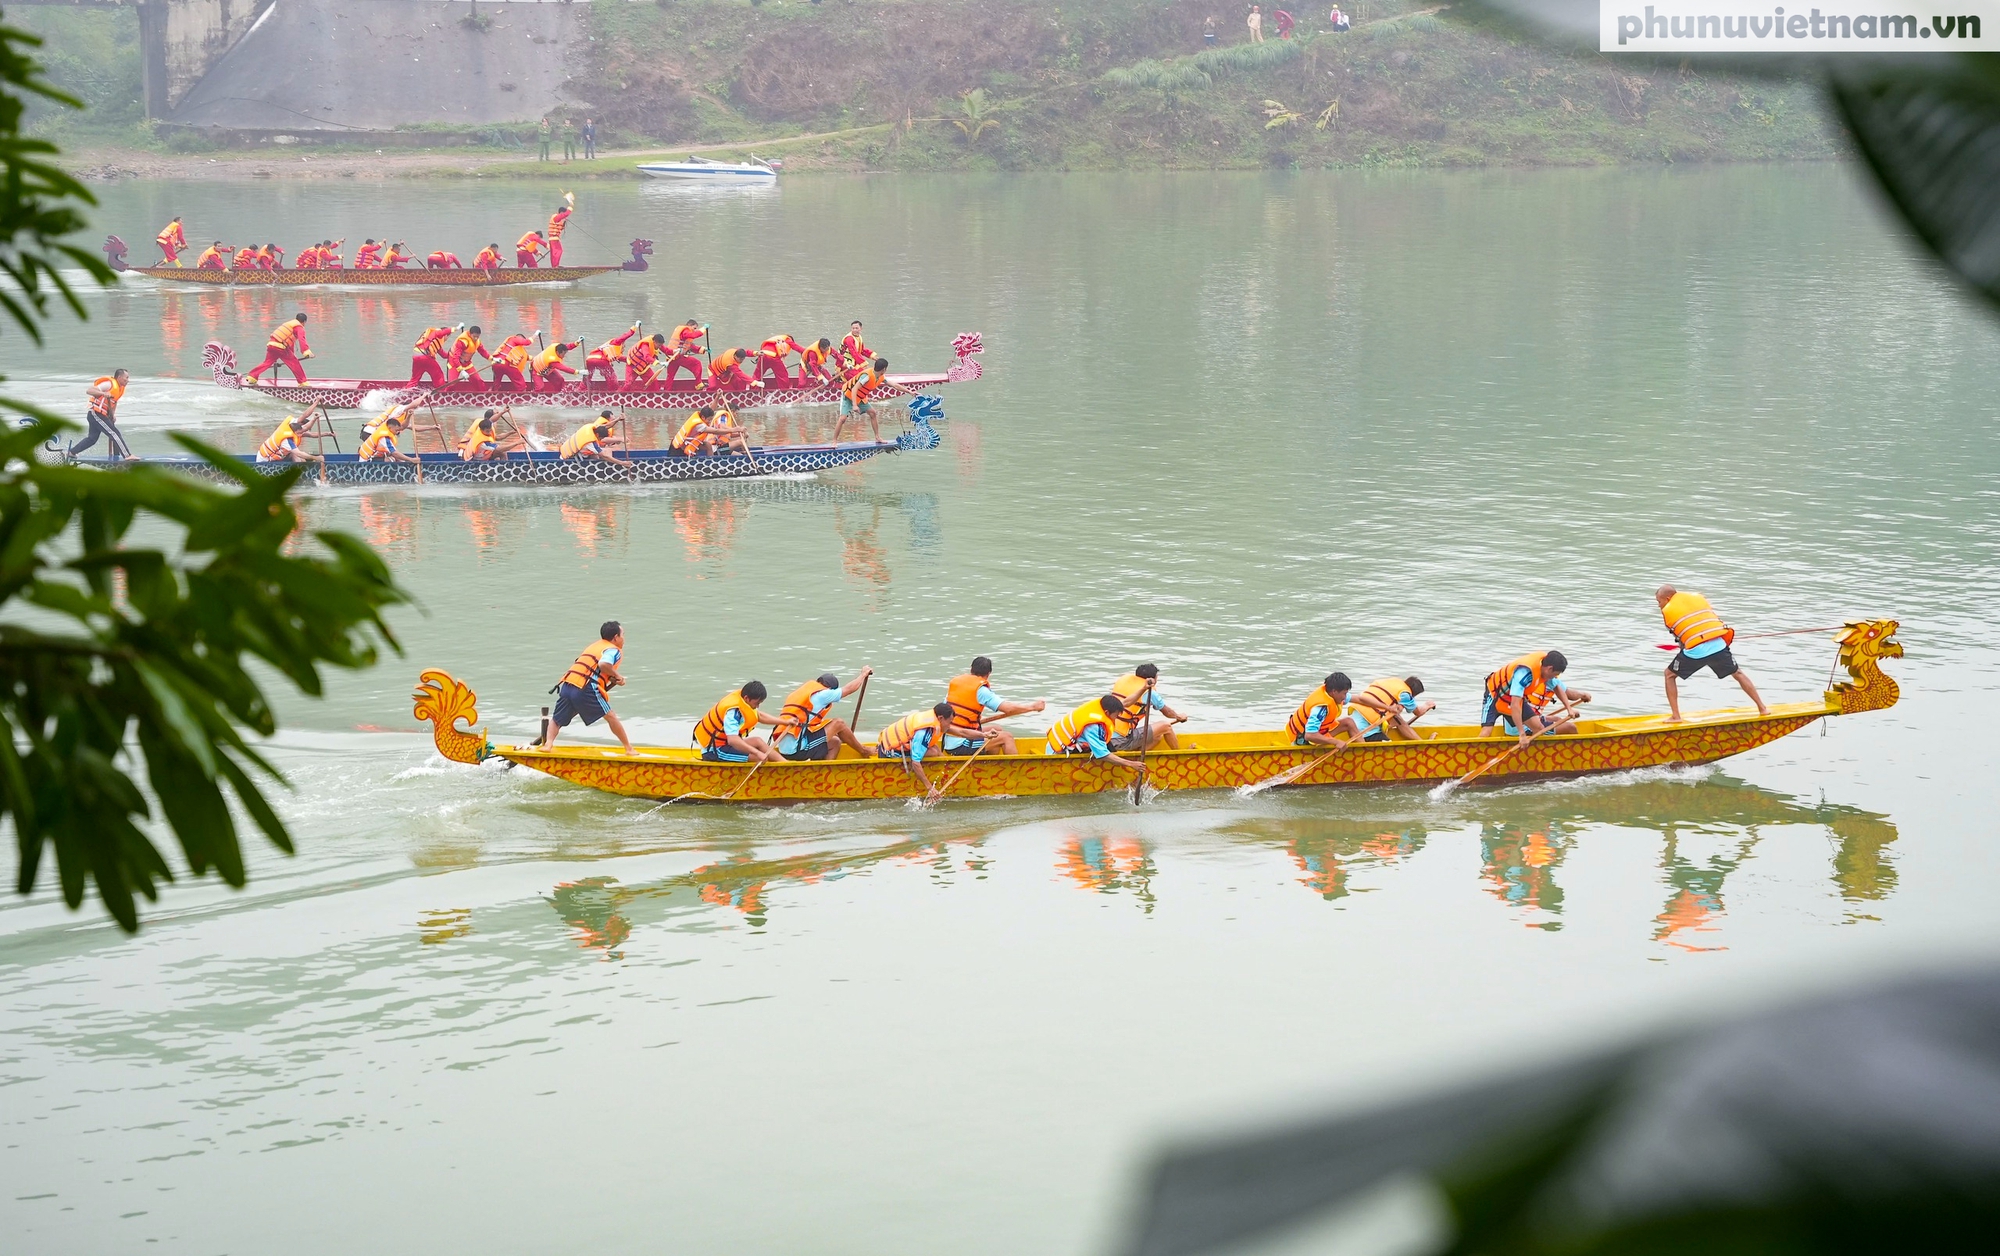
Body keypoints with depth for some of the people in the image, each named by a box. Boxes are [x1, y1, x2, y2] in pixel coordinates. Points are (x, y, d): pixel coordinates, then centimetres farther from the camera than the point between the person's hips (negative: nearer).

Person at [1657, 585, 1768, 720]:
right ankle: (1762, 708, 27)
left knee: (1670, 675, 16)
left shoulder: (1667, 611, 7)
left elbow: (1676, 632, 12)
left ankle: (1675, 716, 7)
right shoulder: (1698, 597, 20)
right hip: (1718, 645, 4)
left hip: (1695, 651, -4)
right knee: (1738, 673, 25)